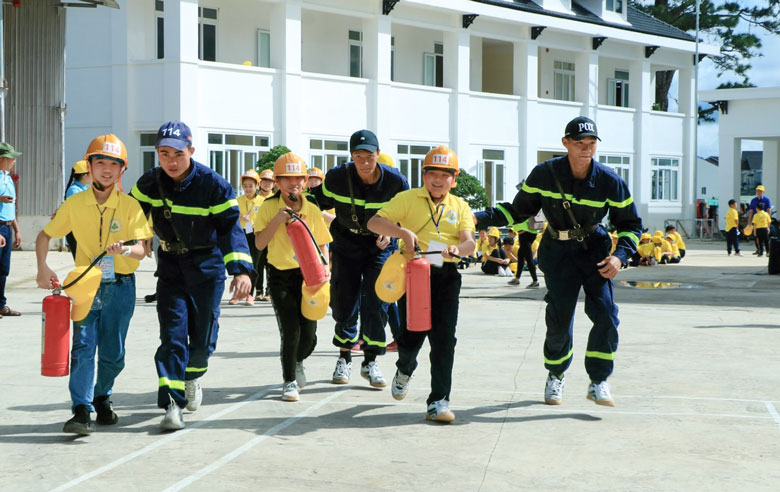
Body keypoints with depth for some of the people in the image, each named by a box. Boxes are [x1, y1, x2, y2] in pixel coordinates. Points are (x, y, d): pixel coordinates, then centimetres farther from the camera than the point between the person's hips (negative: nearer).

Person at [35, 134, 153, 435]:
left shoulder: (130, 206, -4)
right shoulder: (75, 204, 0)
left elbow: (141, 250, -10)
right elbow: (44, 235, 9)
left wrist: (126, 249, -33)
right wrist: (42, 268, -5)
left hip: (120, 286, 0)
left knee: (113, 353, 7)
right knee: (83, 346, -12)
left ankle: (102, 398, 32)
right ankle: (81, 411, -15)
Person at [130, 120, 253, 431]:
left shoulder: (213, 185, -17)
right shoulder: (149, 184, -6)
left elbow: (230, 228, -19)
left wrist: (241, 269, -31)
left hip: (207, 266, -2)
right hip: (170, 265, 2)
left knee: (203, 335, 6)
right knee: (172, 334, -9)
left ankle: (193, 376, 38)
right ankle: (172, 403, -10)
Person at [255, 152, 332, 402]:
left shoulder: (312, 210, 1)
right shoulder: (269, 207, -4)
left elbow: (322, 245, 8)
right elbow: (260, 243, -11)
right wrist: (278, 219, -21)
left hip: (306, 276, 2)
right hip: (280, 276, -2)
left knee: (308, 334, 1)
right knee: (291, 330, -12)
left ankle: (297, 362, 36)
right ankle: (289, 381, 9)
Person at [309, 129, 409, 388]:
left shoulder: (396, 181, -17)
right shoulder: (337, 177, -16)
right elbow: (320, 202, 4)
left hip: (380, 247, -1)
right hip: (346, 245, 1)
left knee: (376, 305, -7)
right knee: (344, 303, 5)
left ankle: (370, 362, 6)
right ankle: (344, 358, 23)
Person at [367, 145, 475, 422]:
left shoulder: (460, 206, 13)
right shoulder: (408, 198, 5)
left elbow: (469, 241, 0)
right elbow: (374, 222, -4)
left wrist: (458, 248, -25)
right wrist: (403, 232, -21)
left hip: (446, 275, 2)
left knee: (444, 337, -5)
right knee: (411, 334, 0)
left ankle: (439, 401, 0)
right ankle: (405, 369, 37)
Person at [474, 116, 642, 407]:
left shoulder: (609, 182, -12)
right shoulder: (544, 174, -12)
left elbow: (630, 224, -1)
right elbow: (518, 211, -1)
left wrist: (620, 256, -18)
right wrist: (480, 218, -13)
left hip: (594, 249, 0)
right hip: (558, 252, 0)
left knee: (605, 315, -13)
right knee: (559, 318, -1)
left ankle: (598, 382, 0)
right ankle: (555, 377, 26)